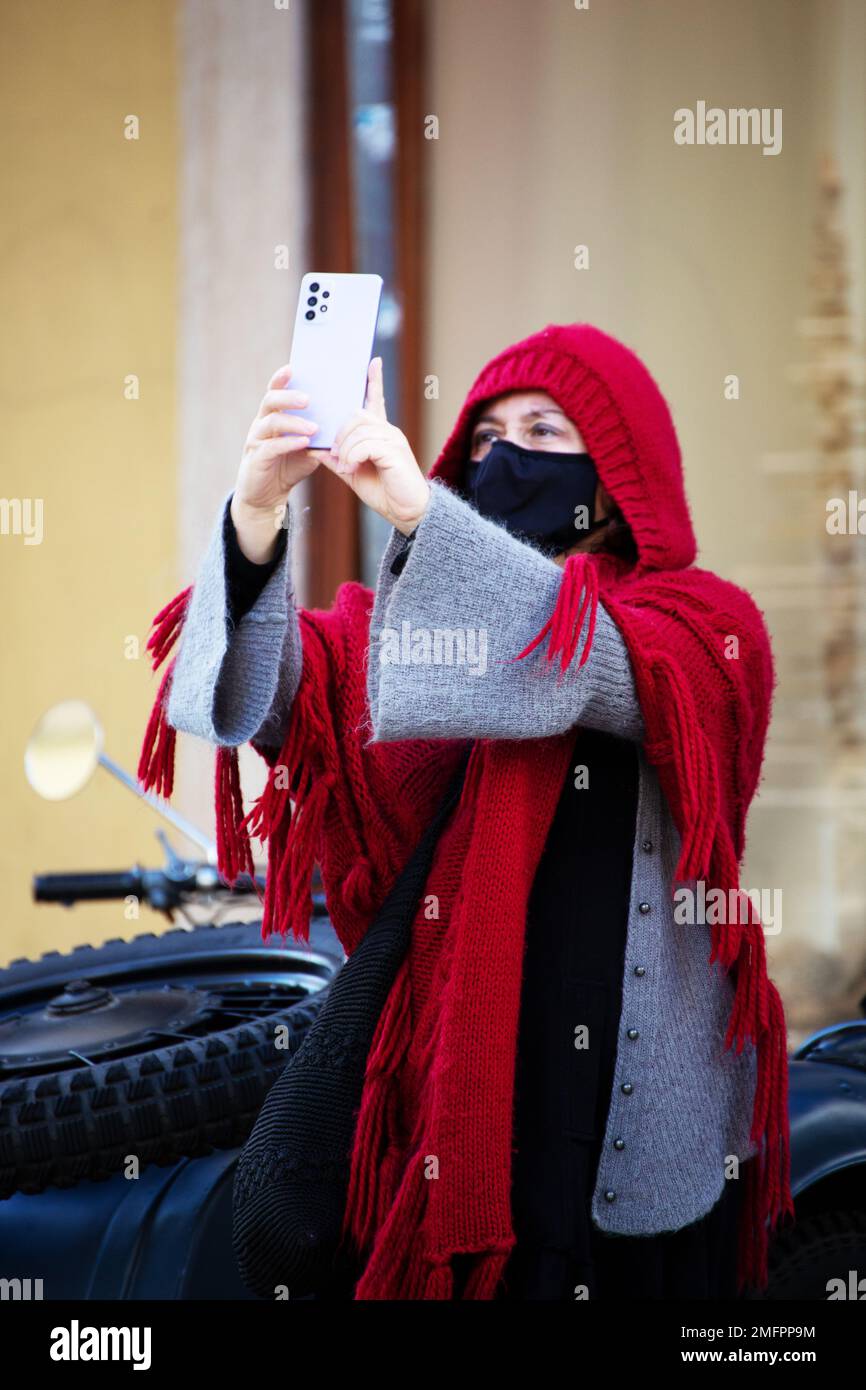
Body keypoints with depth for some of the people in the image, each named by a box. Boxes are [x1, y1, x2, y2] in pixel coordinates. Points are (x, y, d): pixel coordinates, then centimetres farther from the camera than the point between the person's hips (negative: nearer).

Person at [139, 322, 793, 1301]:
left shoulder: (702, 625, -1)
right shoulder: (420, 614, 7)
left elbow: (596, 666, -24)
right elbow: (273, 700, -10)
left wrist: (421, 513, -32)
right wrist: (255, 515, -27)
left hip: (641, 1104, -2)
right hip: (457, 1090, 2)